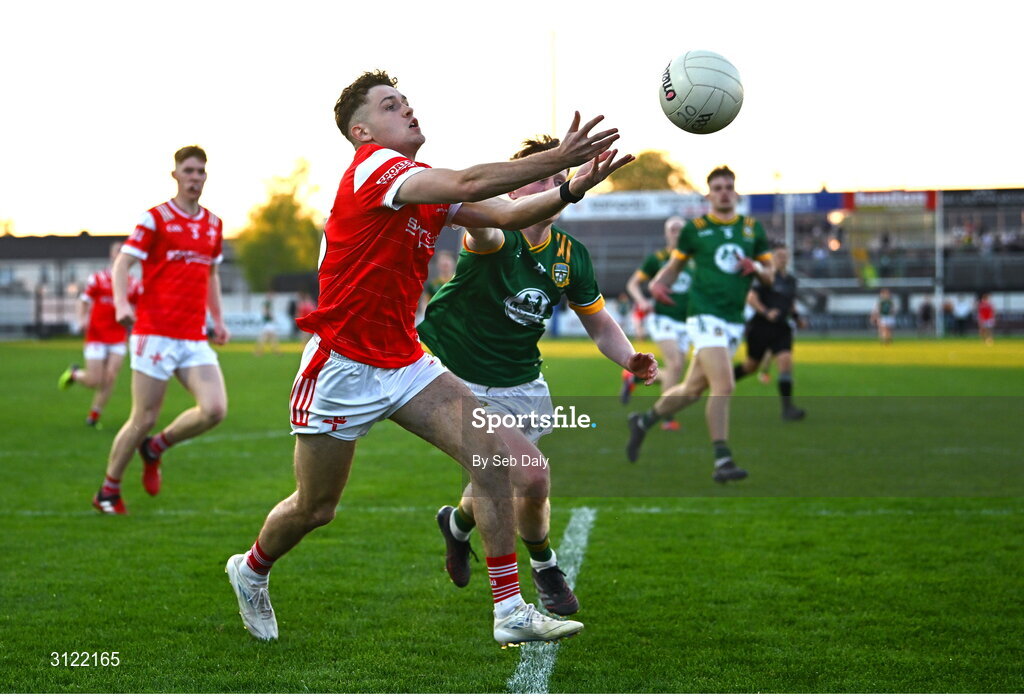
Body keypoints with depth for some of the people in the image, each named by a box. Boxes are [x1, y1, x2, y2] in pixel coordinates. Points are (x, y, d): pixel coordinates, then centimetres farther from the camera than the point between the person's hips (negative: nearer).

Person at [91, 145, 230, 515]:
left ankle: (155, 448, 14)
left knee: (215, 409, -12)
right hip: (155, 333, -5)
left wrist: (218, 319, 19)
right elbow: (122, 263, -5)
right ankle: (109, 490, 17)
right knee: (144, 419, -3)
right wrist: (122, 304, -22)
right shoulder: (156, 218, -2)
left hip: (195, 338, 5)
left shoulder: (213, 224, 14)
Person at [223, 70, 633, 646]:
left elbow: (505, 215, 0)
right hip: (342, 366, -7)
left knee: (491, 454, -11)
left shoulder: (429, 190, 8)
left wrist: (572, 189, -17)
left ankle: (511, 611, -8)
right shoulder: (371, 167, -17)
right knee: (316, 509, 8)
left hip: (405, 362, 7)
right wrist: (558, 159, -34)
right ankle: (252, 569, 41)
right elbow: (467, 183, -31)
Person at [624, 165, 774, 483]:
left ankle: (643, 421, 36)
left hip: (734, 322, 5)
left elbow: (769, 275, 15)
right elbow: (674, 265, 10)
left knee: (693, 389, 13)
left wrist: (757, 268, -8)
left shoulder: (752, 228, 12)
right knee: (723, 385, -20)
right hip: (705, 314, -5)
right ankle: (722, 461, -17)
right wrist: (658, 283, -10)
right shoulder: (695, 228, 2)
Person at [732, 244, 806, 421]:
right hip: (760, 327, -5)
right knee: (752, 365, 7)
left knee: (786, 361, -13)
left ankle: (787, 408, -16)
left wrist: (796, 317, 11)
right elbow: (751, 298, -13)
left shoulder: (791, 280, 13)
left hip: (781, 328, 5)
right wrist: (766, 312, -26)